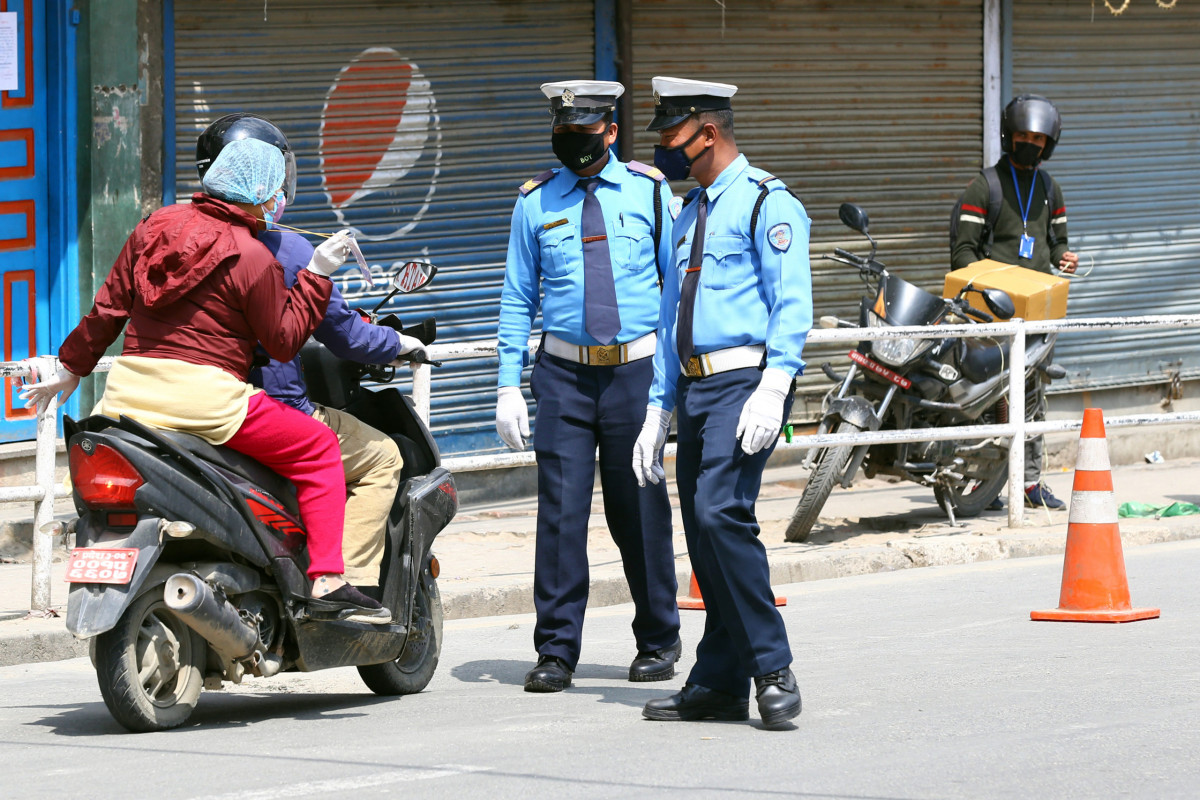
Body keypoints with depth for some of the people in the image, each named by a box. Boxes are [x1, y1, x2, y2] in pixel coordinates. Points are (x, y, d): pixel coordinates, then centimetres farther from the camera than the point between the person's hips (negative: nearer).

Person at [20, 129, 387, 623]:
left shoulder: (155, 227, 12)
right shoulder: (252, 259, -6)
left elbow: (109, 307, 16)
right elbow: (284, 341, 0)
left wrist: (72, 367, 26)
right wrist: (317, 275, 4)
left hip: (128, 392, 6)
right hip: (204, 394, -6)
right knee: (318, 448, 5)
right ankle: (327, 581, -5)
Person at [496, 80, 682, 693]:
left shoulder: (648, 189, 5)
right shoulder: (536, 201, 7)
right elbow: (517, 297, 10)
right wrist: (509, 385, 4)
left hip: (637, 369, -1)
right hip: (564, 373, 1)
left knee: (640, 509, 4)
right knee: (560, 510, -5)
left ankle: (658, 640, 19)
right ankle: (556, 652, 1)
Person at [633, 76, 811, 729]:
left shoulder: (766, 203, -5)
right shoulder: (689, 214, 22)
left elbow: (792, 304, -13)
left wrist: (772, 388, -25)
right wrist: (657, 411, 22)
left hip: (745, 382, -9)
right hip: (695, 389, 9)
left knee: (720, 512, -22)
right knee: (703, 533, 6)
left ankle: (772, 669, -16)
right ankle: (718, 683, 10)